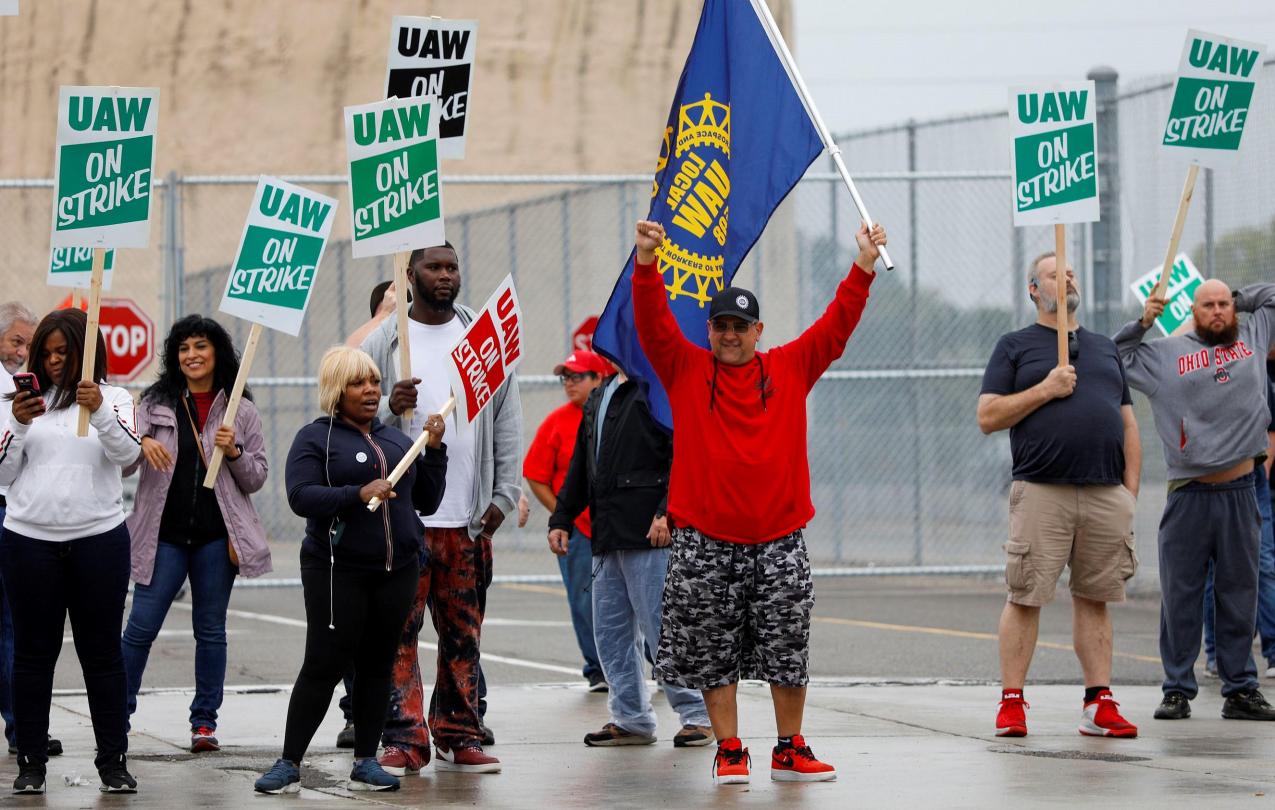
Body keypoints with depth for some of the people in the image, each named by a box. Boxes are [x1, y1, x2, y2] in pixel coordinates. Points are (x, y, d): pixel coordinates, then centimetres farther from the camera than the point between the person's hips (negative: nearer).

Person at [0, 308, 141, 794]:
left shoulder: (113, 400, 3)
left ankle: (113, 761, 9)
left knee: (101, 652, 4)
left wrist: (100, 412, -32)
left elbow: (127, 452, -15)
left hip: (99, 539, -1)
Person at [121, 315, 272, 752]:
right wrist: (140, 443, -21)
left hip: (216, 535, 1)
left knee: (211, 630, 7)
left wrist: (234, 452, -12)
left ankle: (204, 721, 14)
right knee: (141, 627, -3)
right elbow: (121, 466, 0)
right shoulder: (155, 403, 5)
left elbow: (256, 479, 7)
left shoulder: (241, 411, 6)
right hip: (163, 533, -1)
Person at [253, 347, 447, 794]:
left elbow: (427, 501, 17)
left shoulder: (395, 439, 16)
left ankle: (365, 763, 12)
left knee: (377, 665, 6)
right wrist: (359, 494, -26)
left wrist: (433, 449, 5)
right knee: (324, 665, -7)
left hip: (397, 571, 5)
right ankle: (288, 765, -3)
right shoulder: (316, 438, -1)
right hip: (338, 572, -5)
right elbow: (301, 496, -15)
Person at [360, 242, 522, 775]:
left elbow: (507, 423, 10)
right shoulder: (383, 342, 4)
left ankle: (460, 737, 12)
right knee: (399, 631, -5)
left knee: (463, 633, 6)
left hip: (469, 517, 2)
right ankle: (403, 741, -4)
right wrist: (390, 407, -18)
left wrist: (504, 494, 2)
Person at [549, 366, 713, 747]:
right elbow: (580, 467, 27)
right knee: (611, 633, 8)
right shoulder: (598, 398, 22)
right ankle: (631, 719, 14)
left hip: (649, 533, -9)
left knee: (662, 626, -7)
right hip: (608, 537, 9)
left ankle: (697, 714, 0)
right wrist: (562, 518, 20)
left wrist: (667, 512, -22)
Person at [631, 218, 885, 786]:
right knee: (713, 654, 2)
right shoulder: (685, 370, 4)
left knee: (788, 651, 4)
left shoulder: (790, 368, 8)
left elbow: (836, 326, 4)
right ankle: (729, 753, 10)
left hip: (778, 541, 1)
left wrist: (863, 268, -5)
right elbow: (652, 321, -7)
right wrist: (646, 264, -22)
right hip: (704, 543, -1)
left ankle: (790, 752, 14)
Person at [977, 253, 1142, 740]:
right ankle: (1011, 702, -3)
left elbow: (1127, 424, 20)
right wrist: (1045, 390, -9)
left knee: (1094, 599, 4)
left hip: (1107, 494, 4)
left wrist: (1131, 489, 10)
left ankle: (1099, 704, 5)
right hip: (1042, 493, -4)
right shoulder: (1015, 347, 9)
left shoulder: (1105, 349, 21)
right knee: (1025, 596, -6)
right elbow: (988, 417, 1)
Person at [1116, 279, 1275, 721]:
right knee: (1181, 596, 1)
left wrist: (1237, 298, 20)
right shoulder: (1166, 353, 7)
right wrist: (1143, 322, 3)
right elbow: (1115, 358, 11)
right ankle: (1177, 690, 6)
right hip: (1188, 497, -2)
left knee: (1239, 595, 6)